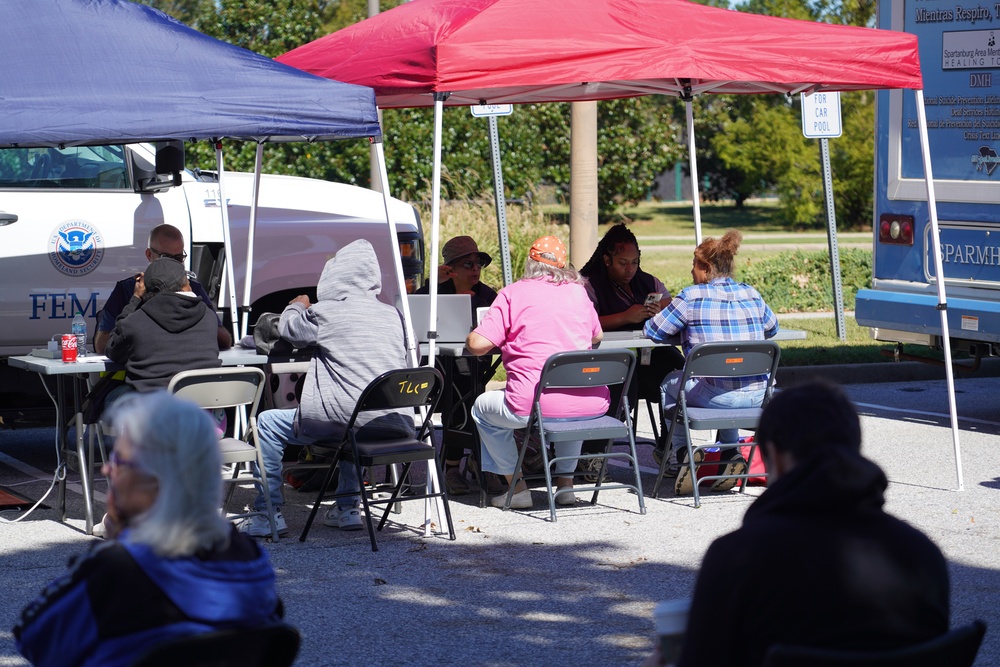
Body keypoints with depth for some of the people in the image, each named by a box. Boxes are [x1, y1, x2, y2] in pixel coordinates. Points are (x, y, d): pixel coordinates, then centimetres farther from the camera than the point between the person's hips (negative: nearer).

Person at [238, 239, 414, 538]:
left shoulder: (325, 312, -5)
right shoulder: (392, 315, 10)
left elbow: (288, 329, 14)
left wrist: (297, 306, 39)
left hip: (349, 419, -6)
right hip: (397, 423, 6)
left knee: (269, 423, 13)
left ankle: (268, 514, 12)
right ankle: (347, 507, 36)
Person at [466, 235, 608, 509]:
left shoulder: (513, 293, 1)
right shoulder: (578, 291, 13)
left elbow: (477, 344, -4)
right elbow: (597, 337, 29)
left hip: (536, 405, -4)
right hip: (591, 404, 4)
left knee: (482, 408, 25)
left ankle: (517, 486, 20)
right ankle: (566, 481, 32)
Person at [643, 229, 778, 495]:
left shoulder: (691, 297, -7)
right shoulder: (751, 294, 6)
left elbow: (652, 332, 2)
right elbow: (772, 329, 23)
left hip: (717, 397, -4)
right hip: (757, 395, 4)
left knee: (670, 383, 27)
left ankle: (679, 454, 24)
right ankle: (731, 453, 27)